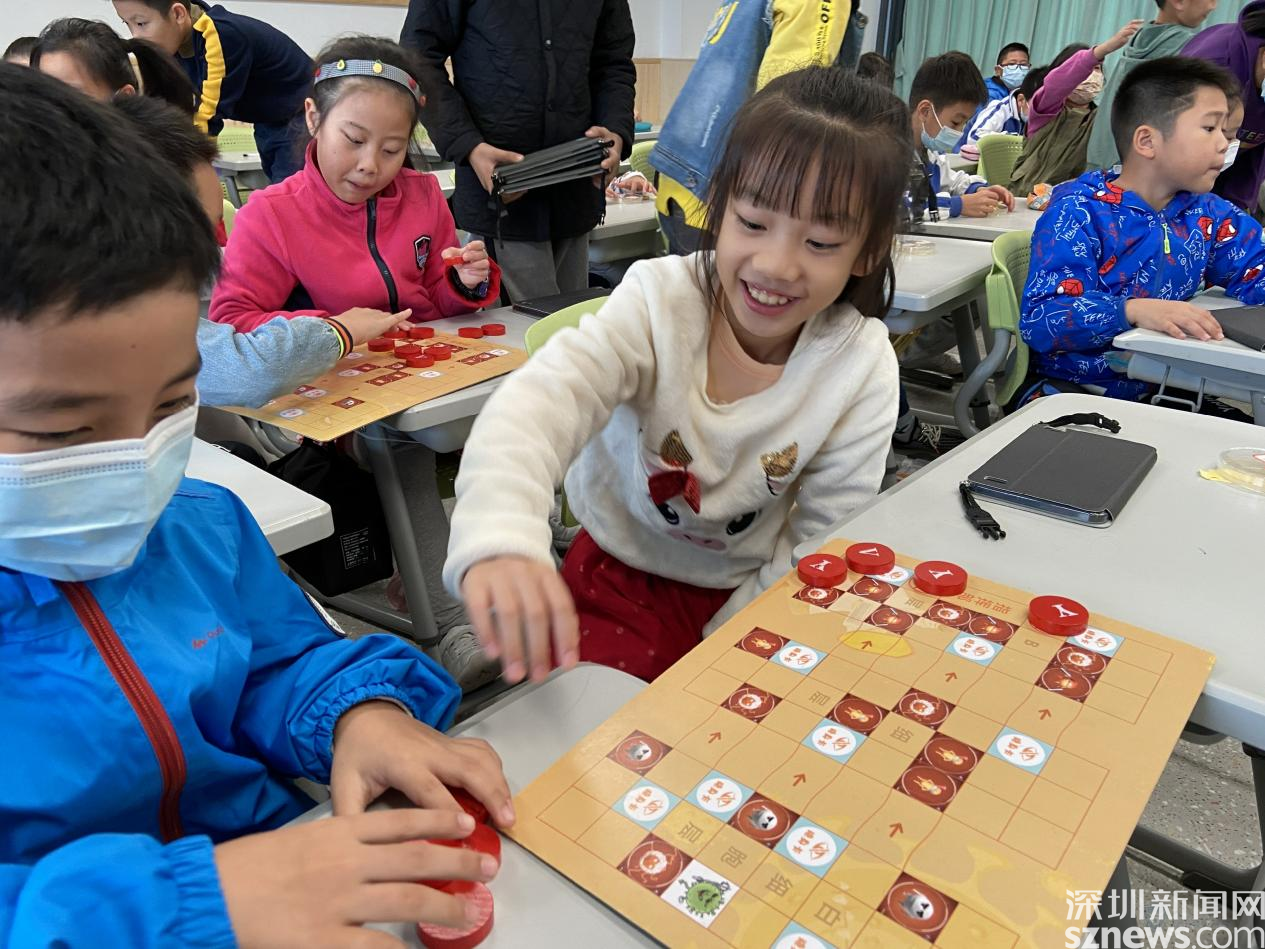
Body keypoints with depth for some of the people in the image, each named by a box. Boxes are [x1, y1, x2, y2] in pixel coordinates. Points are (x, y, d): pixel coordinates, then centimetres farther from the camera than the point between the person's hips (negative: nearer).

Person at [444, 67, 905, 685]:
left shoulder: (862, 370, -13)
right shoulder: (659, 299, -19)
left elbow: (826, 541, -8)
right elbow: (540, 401, -36)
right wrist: (501, 538, -55)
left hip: (750, 593, 2)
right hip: (623, 572, -1)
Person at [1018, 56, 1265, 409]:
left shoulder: (1209, 215, 10)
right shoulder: (1079, 211, -12)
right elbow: (1040, 318, -23)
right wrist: (1133, 310, -36)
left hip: (1163, 391, 6)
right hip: (1070, 390, -6)